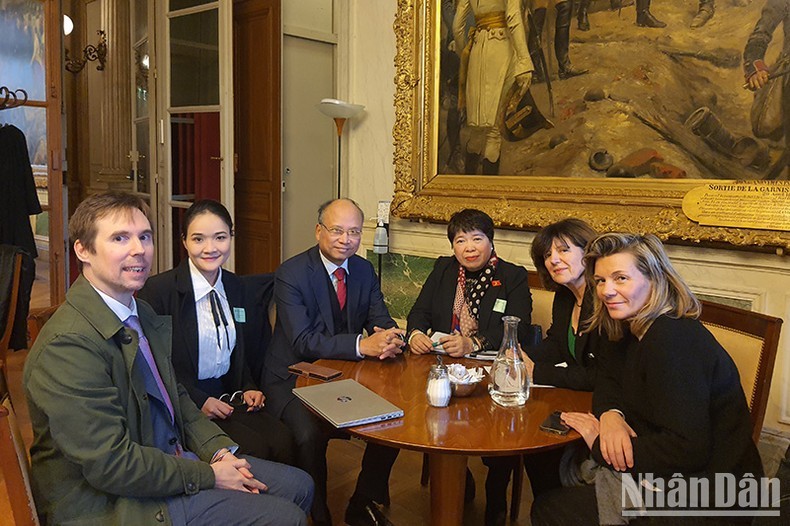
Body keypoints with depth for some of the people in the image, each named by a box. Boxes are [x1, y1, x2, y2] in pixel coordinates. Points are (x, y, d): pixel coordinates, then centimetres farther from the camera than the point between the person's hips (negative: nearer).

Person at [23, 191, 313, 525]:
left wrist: (219, 449, -2)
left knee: (298, 485, 9)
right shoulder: (67, 346, -24)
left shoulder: (144, 315, 5)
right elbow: (111, 464, -25)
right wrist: (208, 476, -17)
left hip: (174, 458, 9)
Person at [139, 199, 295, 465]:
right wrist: (199, 401, -16)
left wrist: (247, 388, 3)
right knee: (255, 449, -24)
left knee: (283, 441, -19)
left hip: (228, 398, 5)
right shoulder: (158, 290, -10)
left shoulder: (234, 286, 9)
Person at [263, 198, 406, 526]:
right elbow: (302, 341, -24)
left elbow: (382, 322, 3)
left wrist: (392, 339, -23)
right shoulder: (290, 274, -15)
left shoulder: (364, 270, 5)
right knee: (310, 435, -30)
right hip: (294, 379, -5)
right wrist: (361, 345, -35)